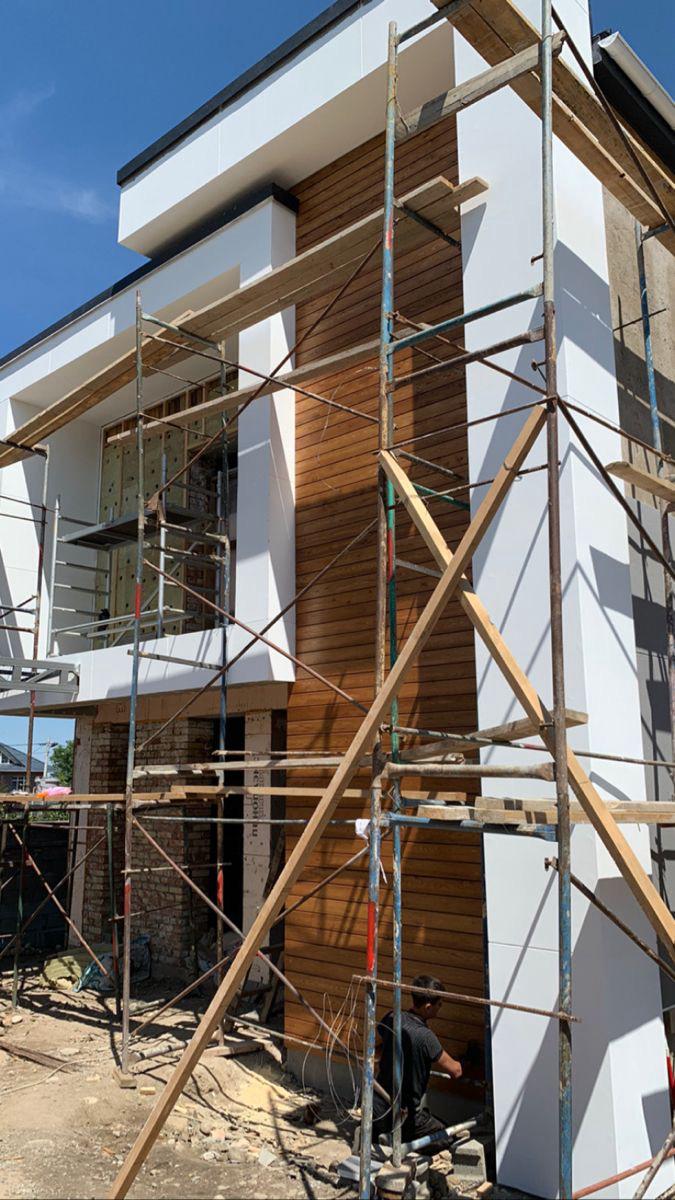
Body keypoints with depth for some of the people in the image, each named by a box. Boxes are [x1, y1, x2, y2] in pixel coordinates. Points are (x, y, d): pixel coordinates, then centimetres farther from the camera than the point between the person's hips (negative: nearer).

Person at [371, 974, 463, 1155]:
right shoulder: (425, 1036, -26)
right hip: (403, 1116, -7)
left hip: (376, 1108, 7)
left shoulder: (391, 1019, -8)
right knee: (446, 1138, 15)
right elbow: (455, 1072, -14)